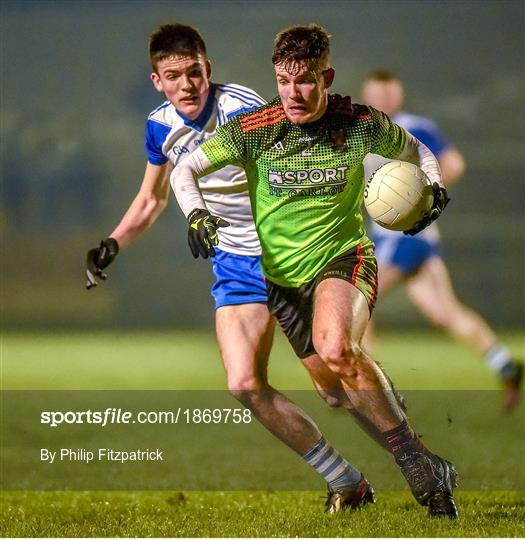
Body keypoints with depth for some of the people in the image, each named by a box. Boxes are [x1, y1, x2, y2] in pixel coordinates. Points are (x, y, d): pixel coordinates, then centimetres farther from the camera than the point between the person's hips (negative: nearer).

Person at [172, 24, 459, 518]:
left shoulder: (360, 125, -10)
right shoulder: (253, 130, -11)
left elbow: (415, 150, 11)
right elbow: (184, 170, -3)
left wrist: (434, 190, -9)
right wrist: (197, 214, -22)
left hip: (344, 256, -3)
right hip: (281, 272, 3)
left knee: (335, 350, -32)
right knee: (336, 390, 4)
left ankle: (422, 468, -26)